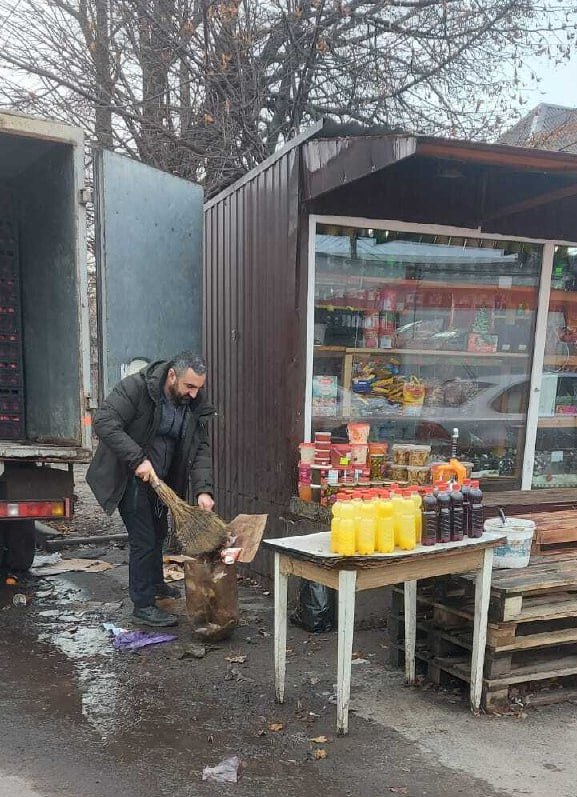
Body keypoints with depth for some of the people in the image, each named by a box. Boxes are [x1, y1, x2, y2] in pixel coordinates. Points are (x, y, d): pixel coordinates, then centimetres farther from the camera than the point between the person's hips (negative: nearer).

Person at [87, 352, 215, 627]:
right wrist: (138, 459, -34)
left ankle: (155, 583, 44)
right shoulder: (135, 387, -24)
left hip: (160, 479, 7)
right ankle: (143, 605, 4)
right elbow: (104, 422, -29)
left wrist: (203, 489, -20)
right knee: (143, 539, -8)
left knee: (159, 532, 21)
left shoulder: (196, 406, -6)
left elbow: (201, 449, -6)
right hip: (129, 478, -7)